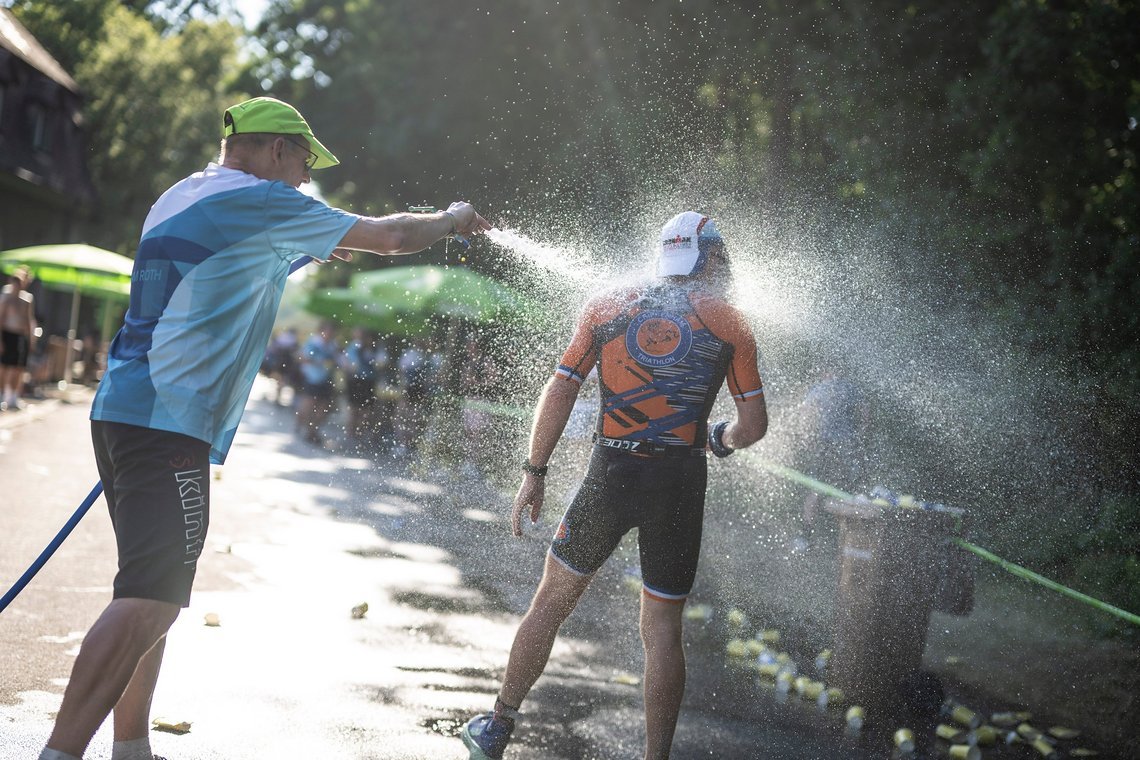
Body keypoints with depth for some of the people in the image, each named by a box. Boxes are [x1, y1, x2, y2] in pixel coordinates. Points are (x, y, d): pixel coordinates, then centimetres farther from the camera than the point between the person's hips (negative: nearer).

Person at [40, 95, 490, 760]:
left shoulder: (177, 199, 21)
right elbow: (391, 236, 1)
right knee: (153, 597, -15)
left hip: (121, 408, 10)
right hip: (169, 419, -10)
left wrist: (305, 252, 38)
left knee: (153, 591, 13)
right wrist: (453, 221, 19)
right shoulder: (263, 202, -4)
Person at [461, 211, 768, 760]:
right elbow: (754, 425, 3)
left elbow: (559, 392, 2)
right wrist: (721, 439, 24)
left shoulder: (606, 307, 6)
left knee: (551, 601, 16)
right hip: (680, 485, 0)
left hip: (610, 476, 1)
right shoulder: (729, 324, 4)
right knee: (662, 629, 10)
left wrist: (534, 474, 8)